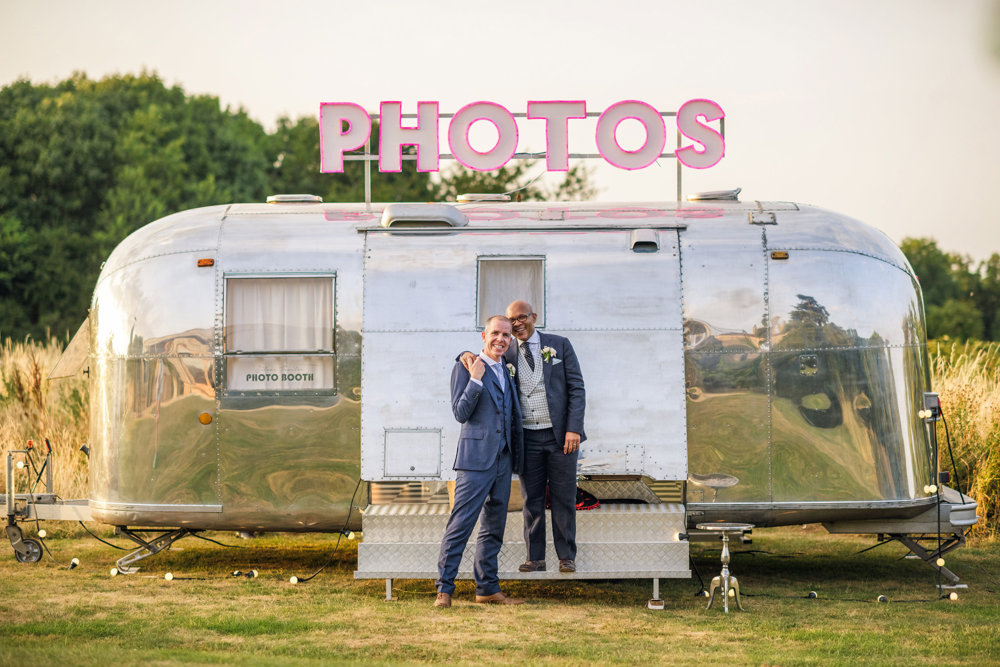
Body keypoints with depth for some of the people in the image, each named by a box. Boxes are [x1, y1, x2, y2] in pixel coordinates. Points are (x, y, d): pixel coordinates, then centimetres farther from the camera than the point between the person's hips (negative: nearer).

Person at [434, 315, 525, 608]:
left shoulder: (507, 371, 17)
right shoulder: (466, 368, -3)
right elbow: (461, 414, -10)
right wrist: (475, 380, -17)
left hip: (503, 460, 7)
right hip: (476, 458, -7)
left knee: (494, 528, 11)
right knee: (460, 525, -10)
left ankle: (487, 588, 17)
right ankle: (444, 589, -7)